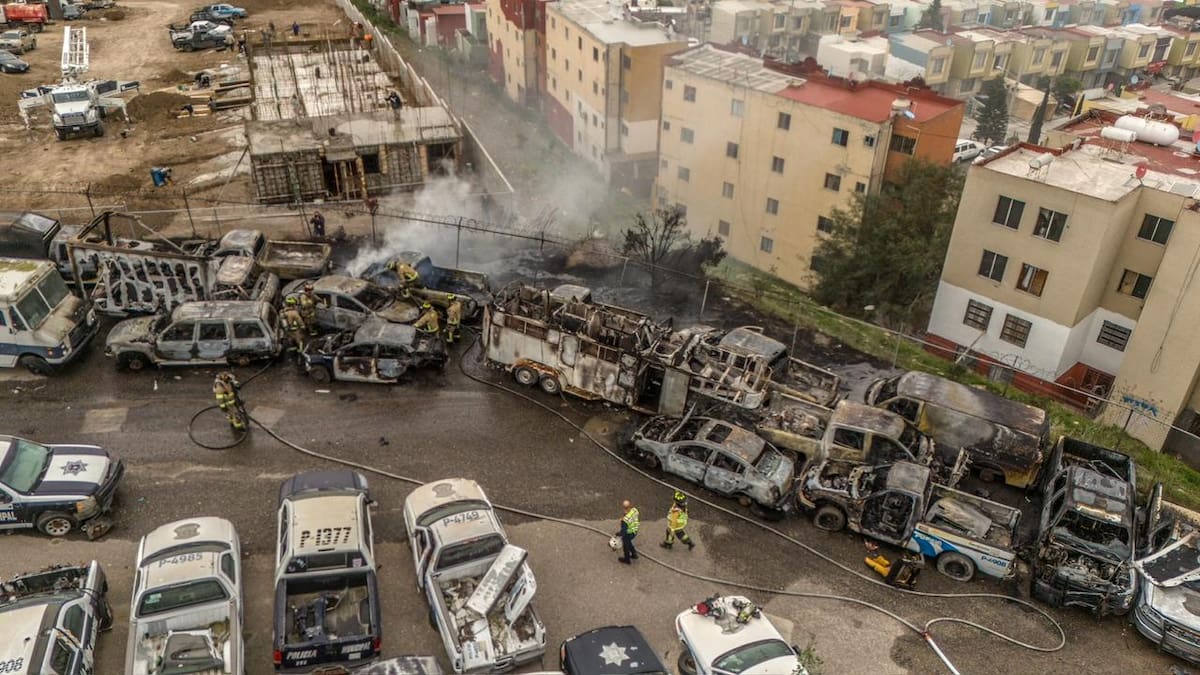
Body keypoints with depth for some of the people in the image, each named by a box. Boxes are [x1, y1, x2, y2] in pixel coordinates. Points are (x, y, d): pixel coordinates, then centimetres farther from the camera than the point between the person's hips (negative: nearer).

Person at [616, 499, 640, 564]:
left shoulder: (625, 520, -41)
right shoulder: (634, 510, -22)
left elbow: (623, 531, -28)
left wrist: (618, 534, -8)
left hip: (628, 534, -6)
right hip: (635, 531, 6)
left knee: (626, 546, 23)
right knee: (628, 542, 35)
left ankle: (627, 559, 48)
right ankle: (634, 554, 51)